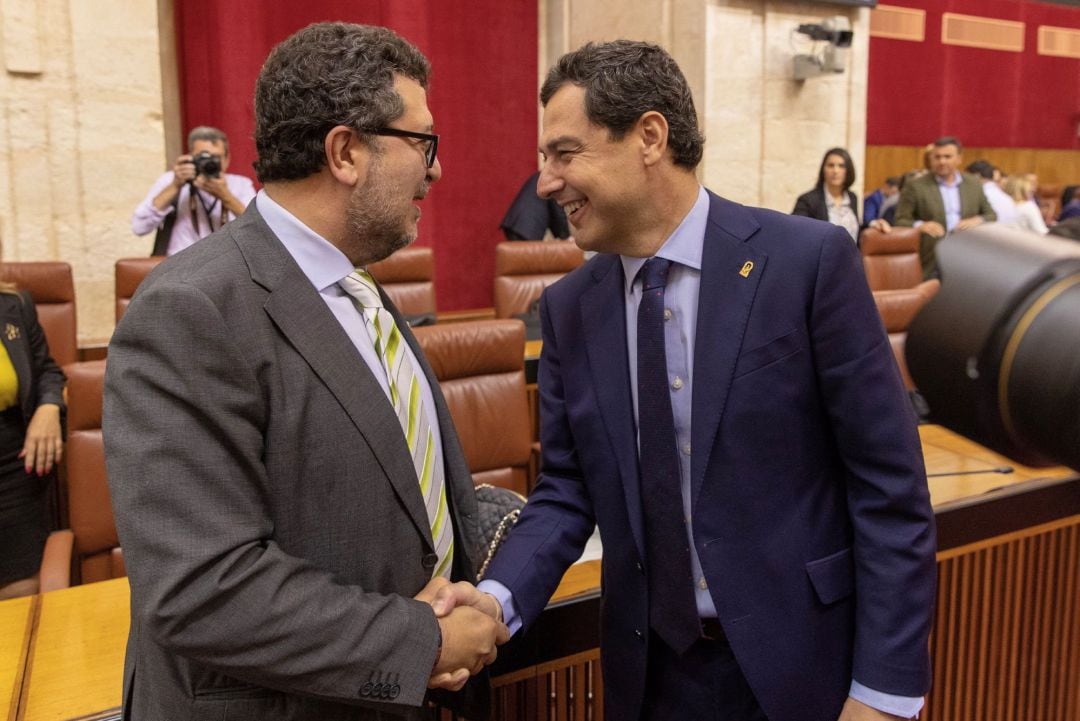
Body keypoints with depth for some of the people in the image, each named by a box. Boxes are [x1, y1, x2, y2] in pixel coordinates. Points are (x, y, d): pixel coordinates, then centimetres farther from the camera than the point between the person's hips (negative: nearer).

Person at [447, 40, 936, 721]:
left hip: (802, 664, -3)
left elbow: (889, 486, -12)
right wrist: (498, 598, -14)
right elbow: (566, 488, 3)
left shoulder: (811, 260, -14)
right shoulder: (568, 307, -1)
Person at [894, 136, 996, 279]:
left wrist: (978, 220, -6)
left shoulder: (974, 184, 13)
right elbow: (900, 221, -2)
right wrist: (919, 225, -23)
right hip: (932, 265, -3)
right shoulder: (915, 186, 1)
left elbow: (991, 216, 17)